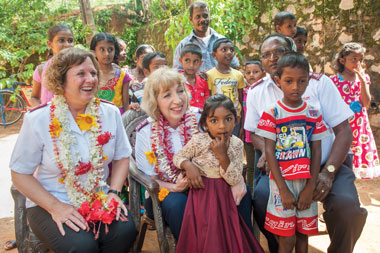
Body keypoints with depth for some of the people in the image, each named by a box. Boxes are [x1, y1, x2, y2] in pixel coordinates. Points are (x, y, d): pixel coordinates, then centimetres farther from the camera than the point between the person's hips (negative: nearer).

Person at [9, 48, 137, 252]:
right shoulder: (38, 120, -9)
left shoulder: (110, 113, -1)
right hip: (49, 203, -3)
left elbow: (122, 157, 8)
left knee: (125, 231, -23)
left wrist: (113, 193, -8)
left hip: (100, 199, 3)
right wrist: (55, 207, -16)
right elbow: (20, 174, -5)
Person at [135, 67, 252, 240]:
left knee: (241, 192, -20)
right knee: (177, 203, -35)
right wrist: (174, 188, -24)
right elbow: (148, 179, -5)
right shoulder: (146, 132, -10)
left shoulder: (199, 119, -6)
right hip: (164, 193, -2)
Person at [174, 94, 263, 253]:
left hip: (224, 195, 2)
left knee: (227, 237, 10)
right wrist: (188, 165, -20)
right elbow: (177, 157, 2)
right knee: (203, 240, 3)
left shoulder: (237, 144, -6)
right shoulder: (198, 141, -14)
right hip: (201, 193, -2)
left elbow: (234, 180, -11)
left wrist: (222, 155, -23)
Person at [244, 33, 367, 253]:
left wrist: (328, 173, -15)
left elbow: (343, 130, -4)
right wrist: (266, 150, -10)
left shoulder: (319, 82, -2)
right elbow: (255, 132, 14)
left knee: (346, 207, -26)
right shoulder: (256, 93, 5)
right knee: (262, 198, -26)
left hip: (325, 163, -1)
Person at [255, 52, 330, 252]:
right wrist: (283, 189, -11)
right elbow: (269, 151, -8)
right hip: (282, 181, -3)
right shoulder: (272, 113, -6)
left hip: (307, 183, 3)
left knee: (303, 235, 12)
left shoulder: (313, 114, 3)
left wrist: (310, 188, -6)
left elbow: (316, 153, 2)